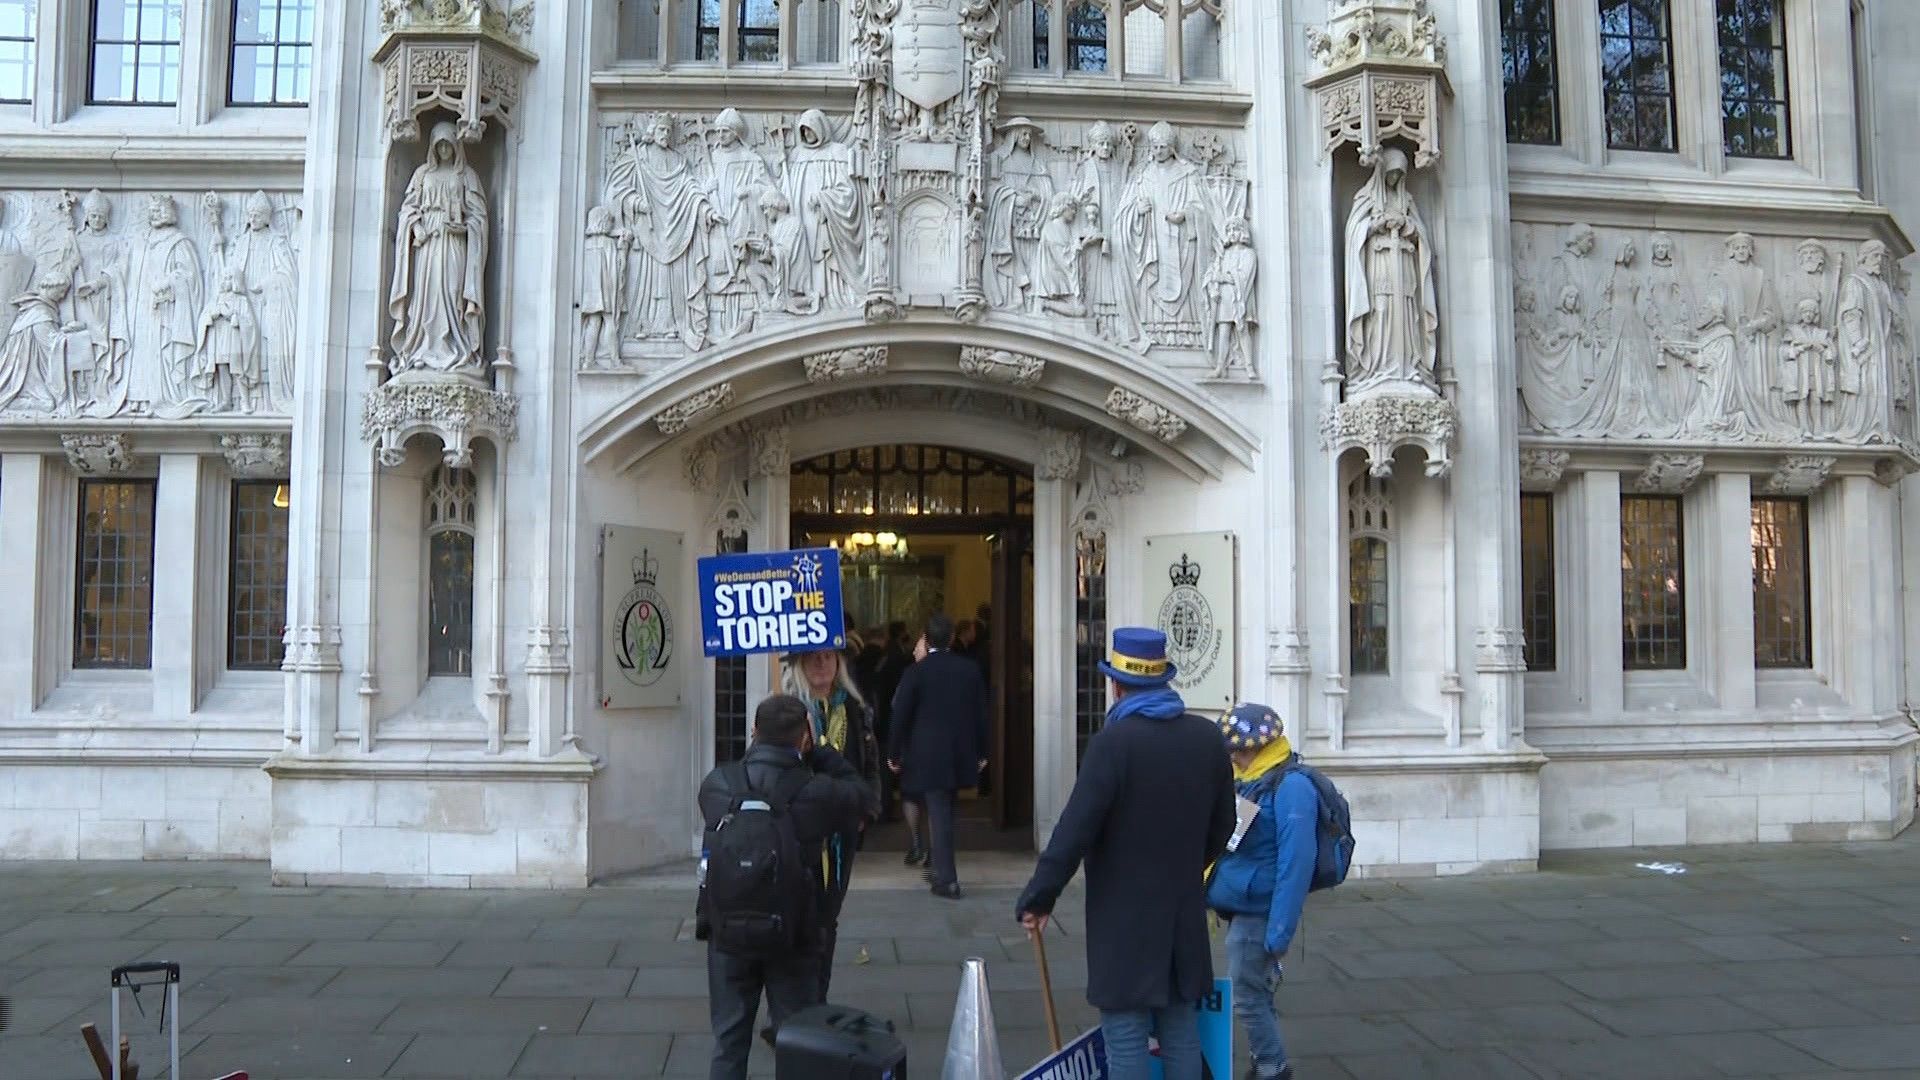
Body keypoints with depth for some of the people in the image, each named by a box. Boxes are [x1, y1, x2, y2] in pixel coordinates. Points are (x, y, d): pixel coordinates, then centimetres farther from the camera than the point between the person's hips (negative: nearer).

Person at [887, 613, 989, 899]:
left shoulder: (915, 672, -10)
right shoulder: (971, 669, 0)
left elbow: (900, 717, -8)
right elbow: (981, 714, 4)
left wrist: (894, 754, 3)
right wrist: (981, 753, 13)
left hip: (927, 757, -4)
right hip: (961, 756, 4)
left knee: (938, 814, 1)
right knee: (943, 812, 19)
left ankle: (947, 880, 1)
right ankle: (938, 866, 31)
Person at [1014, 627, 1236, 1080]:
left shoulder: (1113, 741, -17)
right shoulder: (1208, 737, 1)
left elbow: (1076, 828, -20)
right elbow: (1223, 822, 11)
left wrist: (1038, 897, -11)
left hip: (1125, 916, -6)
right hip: (1184, 911, 6)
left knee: (1126, 1036, 2)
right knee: (1181, 1029, 16)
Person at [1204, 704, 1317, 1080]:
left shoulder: (1291, 788, -19)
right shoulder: (1245, 781, 9)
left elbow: (1296, 863, -24)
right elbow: (1221, 840, 18)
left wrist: (1280, 931, -25)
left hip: (1258, 914, -9)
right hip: (1238, 910, 9)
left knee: (1246, 999, 0)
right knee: (1257, 993, 19)